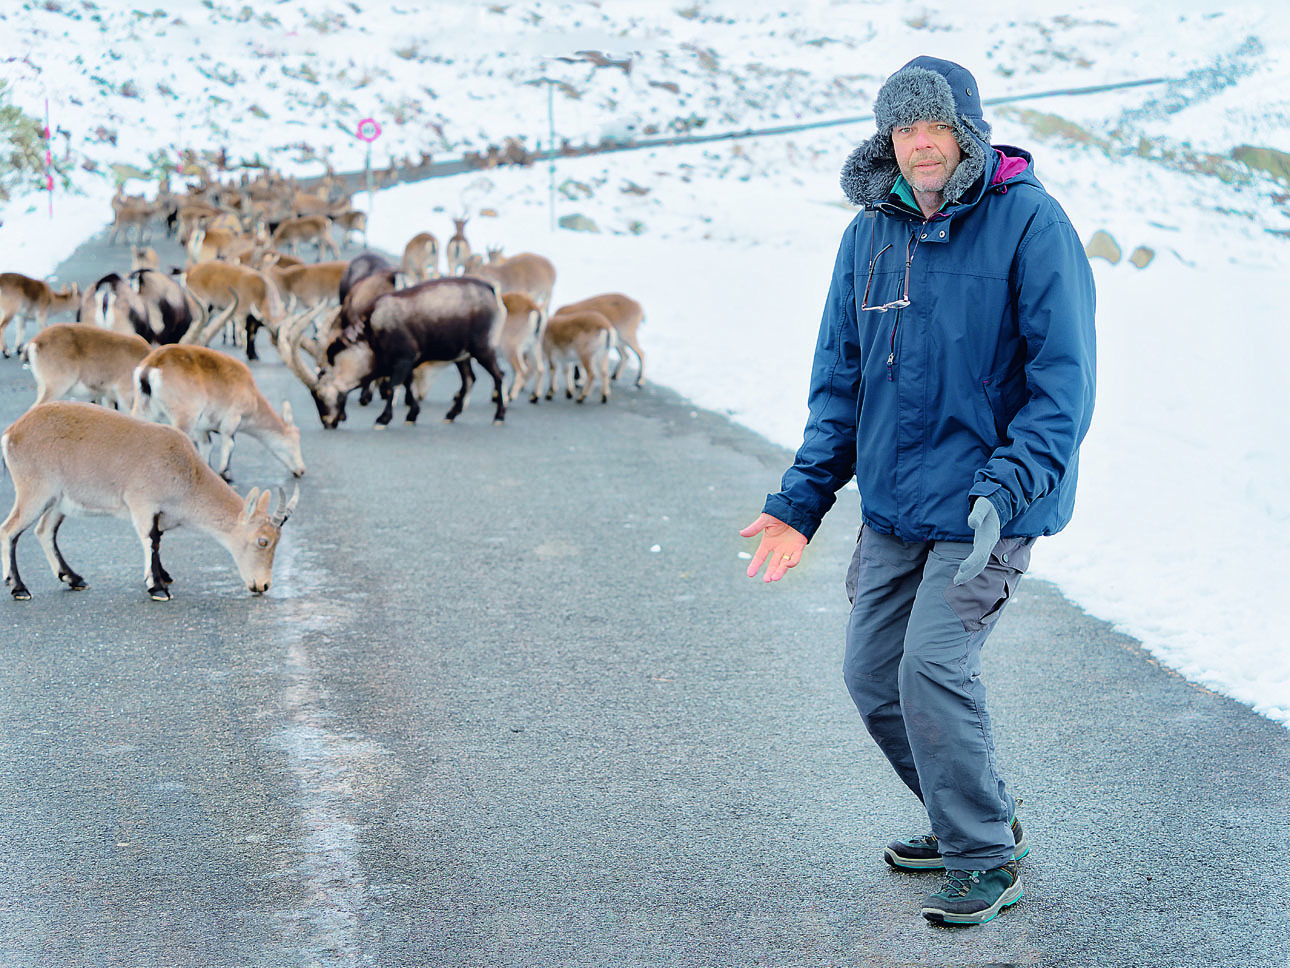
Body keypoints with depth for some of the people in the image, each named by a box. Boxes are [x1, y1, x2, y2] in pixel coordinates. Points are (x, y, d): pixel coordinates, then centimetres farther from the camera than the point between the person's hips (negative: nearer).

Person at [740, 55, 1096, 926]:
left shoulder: (1029, 220, -12)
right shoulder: (870, 234, 6)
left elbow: (1064, 376, -14)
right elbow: (839, 379, 11)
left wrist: (1005, 492, -25)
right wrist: (800, 501, 5)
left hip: (989, 502, -7)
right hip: (893, 504, 7)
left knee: (933, 670, -16)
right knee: (874, 675, 10)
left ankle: (989, 862, 4)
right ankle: (966, 819, 31)